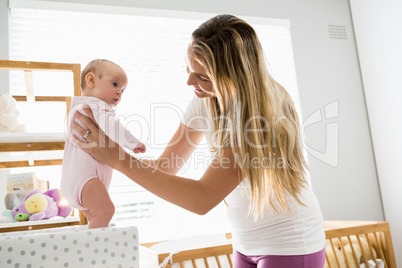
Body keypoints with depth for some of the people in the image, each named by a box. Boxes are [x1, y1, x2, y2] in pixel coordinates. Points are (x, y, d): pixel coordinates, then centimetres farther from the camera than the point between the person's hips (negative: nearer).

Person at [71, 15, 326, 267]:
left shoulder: (265, 109, -28)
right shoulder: (205, 101, -7)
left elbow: (202, 199, -32)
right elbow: (166, 166, -2)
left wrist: (117, 158, -32)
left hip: (290, 244, -6)